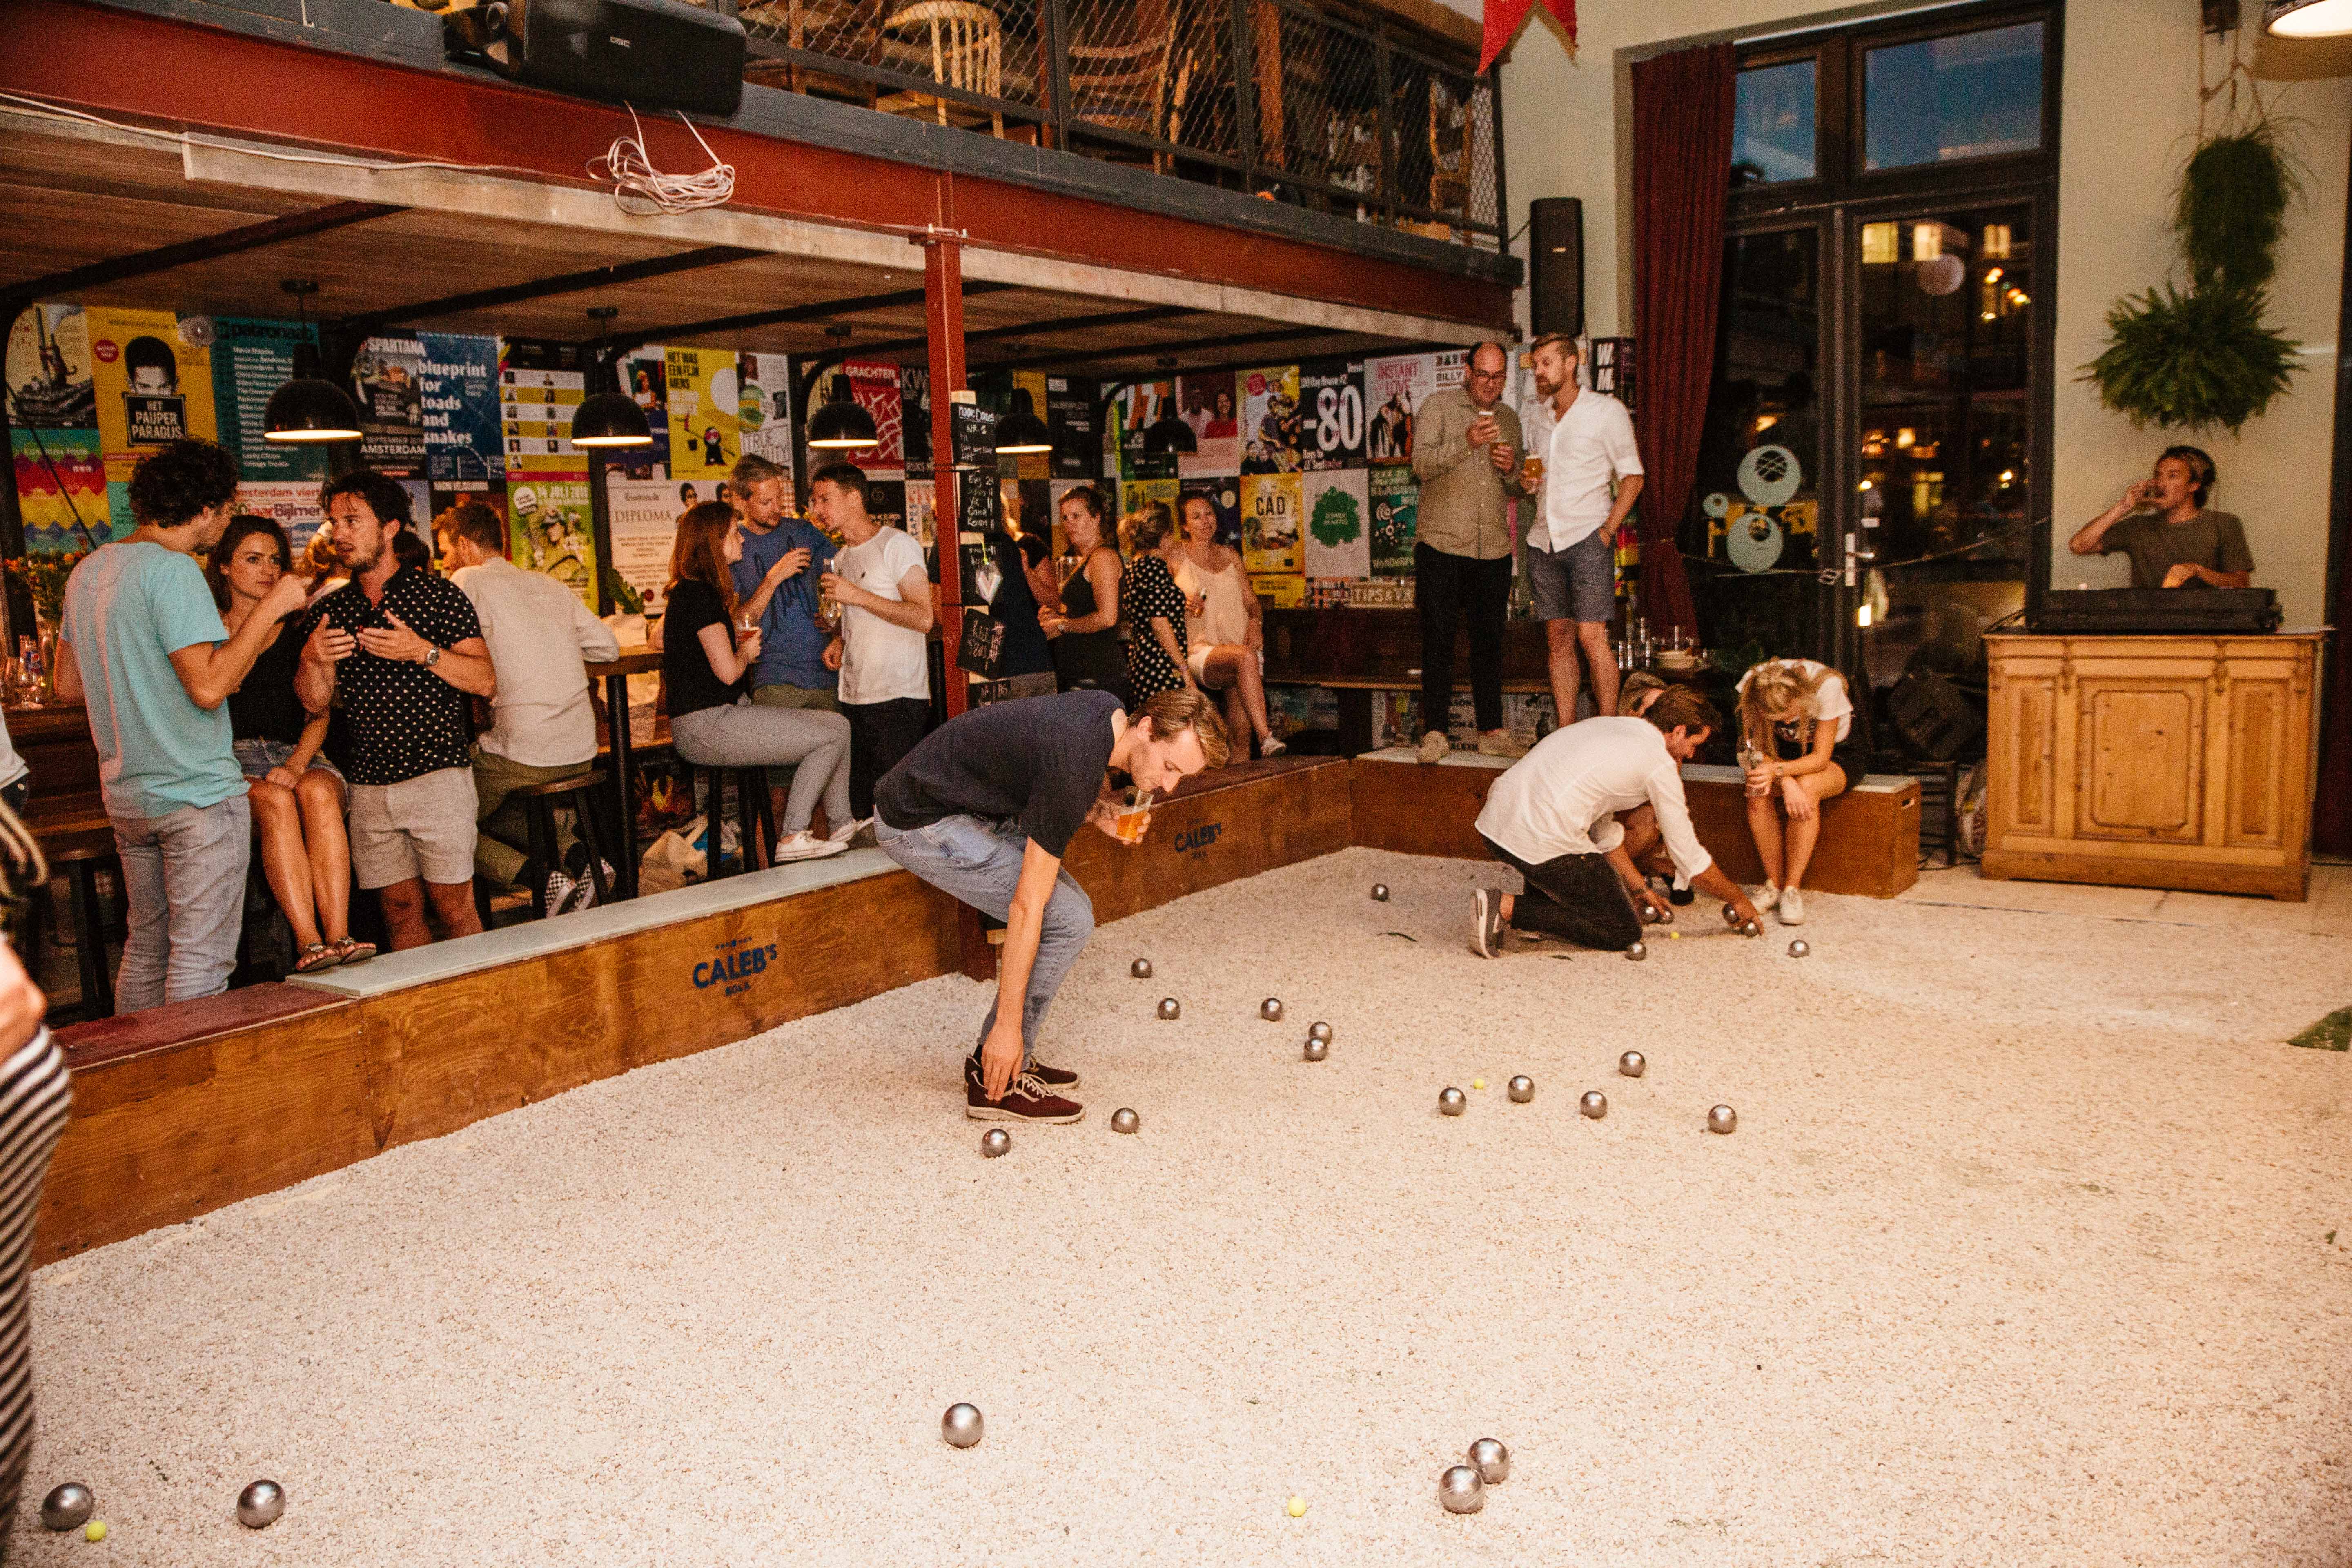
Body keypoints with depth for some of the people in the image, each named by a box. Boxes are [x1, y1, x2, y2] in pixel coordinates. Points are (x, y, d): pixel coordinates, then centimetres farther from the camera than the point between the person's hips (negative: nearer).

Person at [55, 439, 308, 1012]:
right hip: (197, 793, -9)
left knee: (145, 948, 18)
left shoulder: (88, 571, 12)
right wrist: (271, 607, -17)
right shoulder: (172, 569, -16)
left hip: (126, 794, 9)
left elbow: (68, 684, 18)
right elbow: (209, 687, -23)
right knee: (199, 960, -4)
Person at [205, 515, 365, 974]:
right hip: (231, 763, -1)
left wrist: (296, 766, -9)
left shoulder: (298, 630, 17)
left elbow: (319, 714, 10)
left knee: (318, 792, -34)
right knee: (275, 801, -35)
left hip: (299, 758, 1)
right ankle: (310, 944, -44)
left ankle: (339, 938, -45)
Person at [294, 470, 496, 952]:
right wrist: (312, 660, -12)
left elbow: (486, 681, -6)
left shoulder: (438, 595, 0)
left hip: (437, 776, -4)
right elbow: (316, 703, 8)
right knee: (400, 909, 8)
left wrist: (423, 652, -19)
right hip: (369, 785, 4)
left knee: (454, 907, -3)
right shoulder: (329, 611, 12)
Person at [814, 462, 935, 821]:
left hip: (898, 699, -8)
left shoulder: (896, 545, -7)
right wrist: (838, 642, 7)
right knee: (861, 809, 8)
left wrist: (857, 595, -17)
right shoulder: (840, 560, 18)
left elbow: (923, 618, -16)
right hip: (853, 698, 8)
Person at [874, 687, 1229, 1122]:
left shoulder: (1111, 711, -4)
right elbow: (1026, 907, -27)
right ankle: (997, 1084, -4)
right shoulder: (1075, 765, -30)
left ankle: (993, 1060, 14)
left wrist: (1100, 812, -5)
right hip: (919, 824, -10)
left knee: (1073, 907, 7)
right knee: (1066, 922, -14)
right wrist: (1007, 1025, -22)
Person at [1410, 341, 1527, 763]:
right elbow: (1421, 465, -11)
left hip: (1494, 549, 4)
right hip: (1441, 543, -4)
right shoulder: (1437, 406, 2)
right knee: (1438, 640, -3)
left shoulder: (1509, 418, 16)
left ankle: (1491, 731, 13)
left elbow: (1519, 488, 20)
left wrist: (1512, 470, -2)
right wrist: (1465, 443, -24)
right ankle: (1434, 731, 2)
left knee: (1490, 642, 7)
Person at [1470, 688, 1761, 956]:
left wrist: (1640, 889, 35)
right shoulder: (1660, 763, 1)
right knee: (1625, 933, 7)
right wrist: (1738, 899, 24)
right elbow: (1690, 857, 7)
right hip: (1543, 842, -9)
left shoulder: (1604, 725, 24)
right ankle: (1508, 908, -7)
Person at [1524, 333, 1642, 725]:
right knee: (1558, 638, 3)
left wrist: (1608, 529, -10)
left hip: (1587, 537, -5)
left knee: (1591, 637, -12)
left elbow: (1632, 476, 0)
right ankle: (1566, 733, 5)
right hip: (1543, 541, 5)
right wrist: (1526, 480, 2)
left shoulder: (1606, 410, 1)